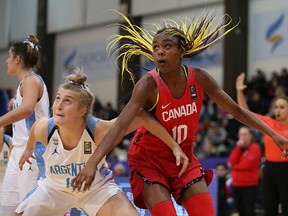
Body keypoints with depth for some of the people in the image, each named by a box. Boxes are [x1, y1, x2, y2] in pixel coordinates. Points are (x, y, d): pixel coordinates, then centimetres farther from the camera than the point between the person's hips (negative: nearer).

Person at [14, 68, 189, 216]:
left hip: (97, 187, -2)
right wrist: (29, 149, 20)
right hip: (55, 188, 2)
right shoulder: (44, 129, -28)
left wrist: (175, 146, -21)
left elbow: (144, 118, -25)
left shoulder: (101, 130, -36)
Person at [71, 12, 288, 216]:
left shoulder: (199, 78, -12)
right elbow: (120, 126, -34)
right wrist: (92, 163, -47)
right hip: (150, 159, -4)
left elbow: (237, 111, 0)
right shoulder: (149, 85, -24)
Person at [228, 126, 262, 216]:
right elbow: (231, 161, -1)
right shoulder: (238, 147, 16)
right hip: (236, 185, 7)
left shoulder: (255, 148, -5)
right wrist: (238, 147, -7)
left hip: (250, 185, -7)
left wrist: (234, 166, -1)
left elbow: (247, 164, -16)